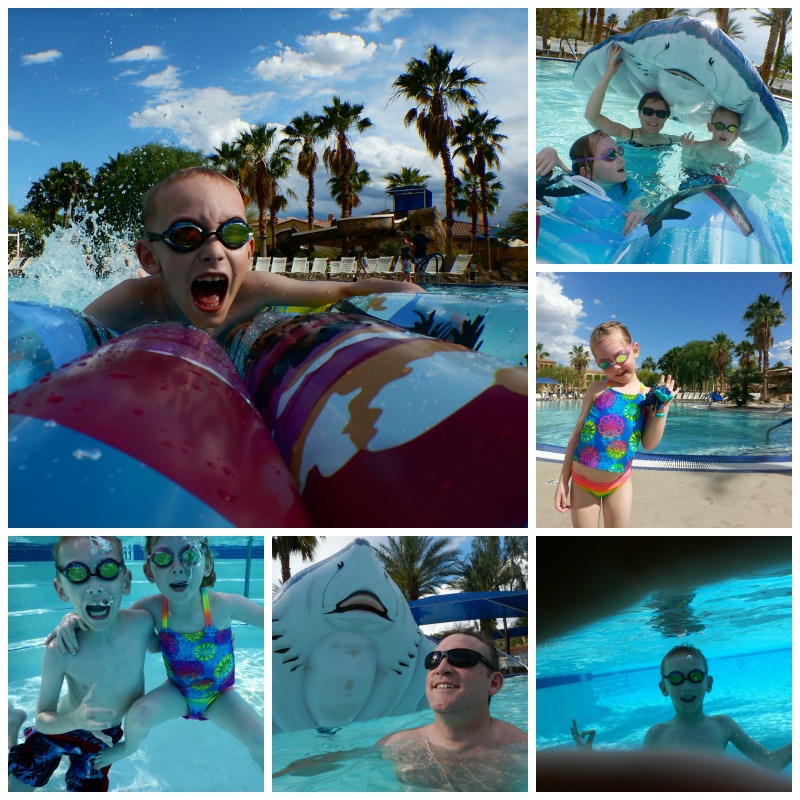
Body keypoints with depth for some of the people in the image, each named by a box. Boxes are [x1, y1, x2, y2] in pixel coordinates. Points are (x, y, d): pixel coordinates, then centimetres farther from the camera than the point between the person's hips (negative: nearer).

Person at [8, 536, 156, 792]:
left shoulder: (141, 622, -27)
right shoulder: (61, 650, -33)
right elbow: (43, 719, -24)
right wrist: (76, 719, -44)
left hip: (104, 736, 2)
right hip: (61, 729, -2)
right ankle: (14, 726, 32)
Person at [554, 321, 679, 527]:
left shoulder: (648, 396, -2)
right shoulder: (597, 389, -5)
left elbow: (648, 443, -6)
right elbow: (578, 432, -2)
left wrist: (662, 407, -14)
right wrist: (563, 480, -3)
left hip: (619, 483, 2)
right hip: (582, 481, -1)